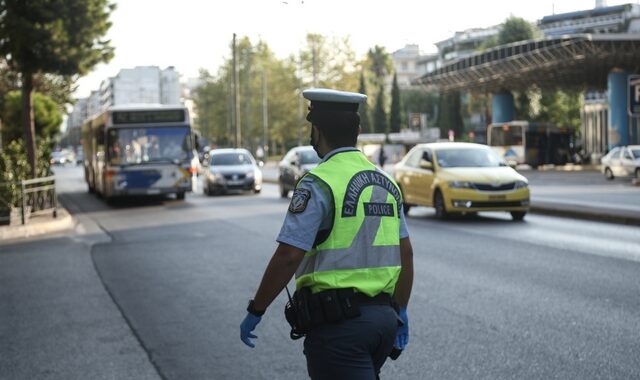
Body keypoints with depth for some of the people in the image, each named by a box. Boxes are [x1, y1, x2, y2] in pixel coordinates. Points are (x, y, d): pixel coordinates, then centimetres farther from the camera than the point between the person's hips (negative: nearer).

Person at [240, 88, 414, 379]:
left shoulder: (318, 184, -12)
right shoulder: (386, 182, 10)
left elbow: (288, 257, -17)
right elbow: (405, 254, 14)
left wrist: (255, 311, -7)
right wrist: (400, 312, 22)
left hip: (337, 321, -8)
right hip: (383, 317, 8)